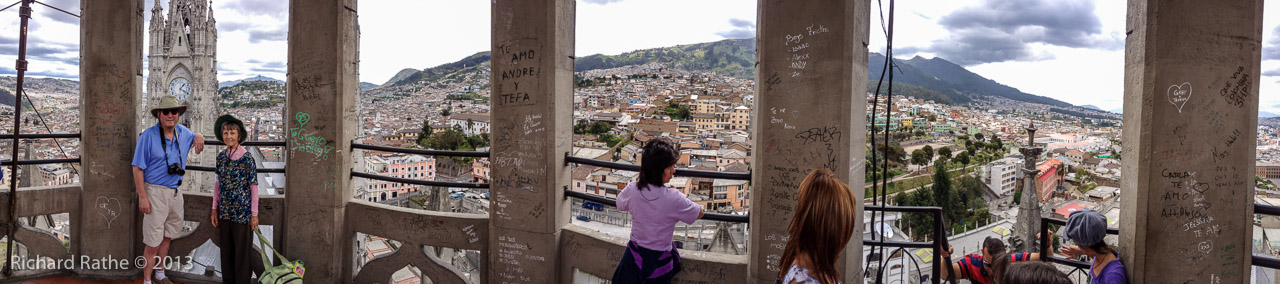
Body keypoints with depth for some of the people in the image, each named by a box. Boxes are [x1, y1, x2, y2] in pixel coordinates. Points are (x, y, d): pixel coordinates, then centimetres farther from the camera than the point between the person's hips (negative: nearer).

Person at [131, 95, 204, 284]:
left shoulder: (183, 132, 6)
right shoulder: (148, 136, -12)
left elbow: (194, 137, 31)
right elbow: (138, 168, -12)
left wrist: (199, 137, 3)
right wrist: (142, 197, -16)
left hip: (176, 193, 6)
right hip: (156, 192, -6)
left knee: (167, 237, 19)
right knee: (153, 242, -2)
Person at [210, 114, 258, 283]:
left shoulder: (247, 159, -11)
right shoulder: (221, 157, 4)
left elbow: (254, 187, -9)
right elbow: (218, 183, 12)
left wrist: (254, 214, -8)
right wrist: (215, 209, 9)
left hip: (242, 213, -5)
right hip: (224, 212, 5)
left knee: (242, 251, 2)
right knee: (226, 250, 14)